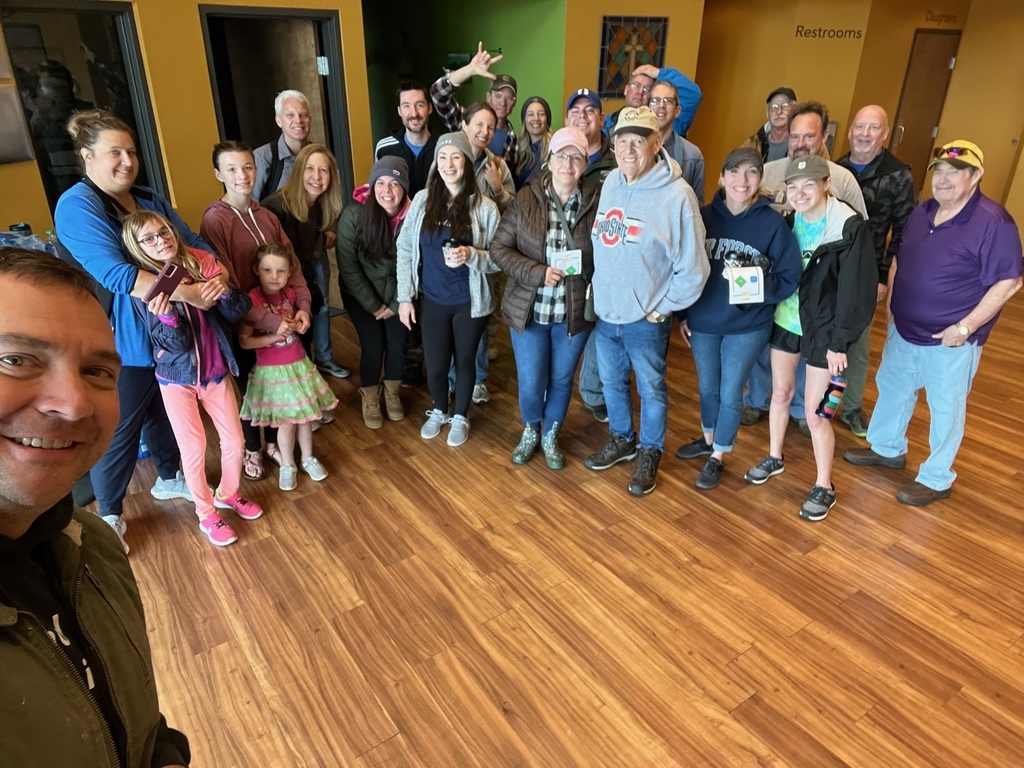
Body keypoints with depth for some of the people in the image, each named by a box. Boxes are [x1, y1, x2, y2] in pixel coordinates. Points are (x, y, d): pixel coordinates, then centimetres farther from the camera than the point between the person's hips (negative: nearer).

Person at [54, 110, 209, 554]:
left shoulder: (149, 200, 7)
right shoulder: (77, 206, -16)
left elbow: (195, 244, 0)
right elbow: (114, 273, -28)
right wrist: (187, 292, -34)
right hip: (121, 346, -7)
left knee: (166, 412, 24)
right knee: (118, 433, 7)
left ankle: (169, 479, 47)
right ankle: (109, 516, 28)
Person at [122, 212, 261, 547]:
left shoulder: (202, 262, -7)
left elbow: (237, 313, -9)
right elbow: (177, 344, -20)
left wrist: (225, 292, -30)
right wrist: (166, 315, -40)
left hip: (215, 371, 3)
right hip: (177, 377, -3)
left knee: (235, 442, 10)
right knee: (194, 448, 5)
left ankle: (228, 493, 37)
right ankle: (207, 515, 26)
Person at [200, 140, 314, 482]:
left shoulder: (266, 216, 3)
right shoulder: (215, 219, -15)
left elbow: (291, 263, 4)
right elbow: (225, 284, -20)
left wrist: (303, 305, -11)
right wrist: (267, 321, -24)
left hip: (281, 316, 5)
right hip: (243, 323, -5)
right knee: (249, 386, 13)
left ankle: (273, 443, 39)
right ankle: (252, 450, 35)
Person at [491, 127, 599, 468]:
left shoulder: (595, 203, -5)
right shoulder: (525, 199, -6)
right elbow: (499, 248, -7)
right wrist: (538, 273, -19)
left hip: (574, 312, 1)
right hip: (529, 309, 0)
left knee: (561, 379, 15)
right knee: (530, 382, 7)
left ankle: (550, 436, 39)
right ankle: (530, 430, 38)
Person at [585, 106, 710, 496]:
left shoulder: (676, 194, -18)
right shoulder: (610, 183, 1)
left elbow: (692, 266, -15)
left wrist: (664, 307, -10)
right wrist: (597, 288, 10)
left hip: (646, 317, -6)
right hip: (604, 310, 6)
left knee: (651, 389, 13)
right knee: (612, 382, 21)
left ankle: (650, 453, 33)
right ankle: (621, 439, 43)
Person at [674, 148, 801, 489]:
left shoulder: (774, 224, -13)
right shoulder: (703, 217, -6)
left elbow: (789, 279, -11)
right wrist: (682, 315, 4)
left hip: (748, 327, -3)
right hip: (702, 322, 3)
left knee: (730, 393, 9)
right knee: (707, 388, 19)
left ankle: (718, 457, 29)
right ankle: (708, 440, 44)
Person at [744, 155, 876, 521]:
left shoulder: (850, 228, -18)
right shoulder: (788, 220, -2)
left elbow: (857, 290, -17)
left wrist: (839, 341, -16)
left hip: (822, 330, -5)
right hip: (785, 321, 5)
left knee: (814, 412, 1)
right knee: (780, 392, 19)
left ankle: (824, 487, 20)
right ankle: (774, 457, 42)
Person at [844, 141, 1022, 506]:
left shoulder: (993, 221, -19)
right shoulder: (922, 212, 4)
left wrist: (966, 326, -20)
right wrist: (890, 303, 7)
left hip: (950, 339, -7)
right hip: (904, 329, 7)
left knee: (945, 408, 8)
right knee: (891, 388, 22)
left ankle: (936, 479, 24)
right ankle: (887, 448, 44)